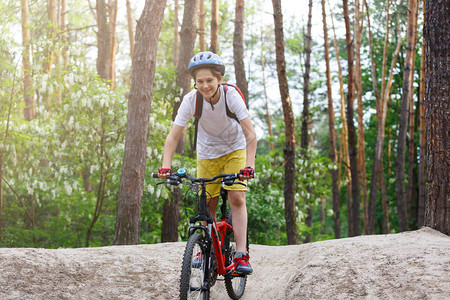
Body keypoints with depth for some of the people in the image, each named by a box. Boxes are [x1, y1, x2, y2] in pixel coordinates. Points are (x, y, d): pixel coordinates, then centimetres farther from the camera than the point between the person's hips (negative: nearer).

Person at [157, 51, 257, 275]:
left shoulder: (231, 95, -29)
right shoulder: (191, 100, -24)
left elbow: (250, 134, -31)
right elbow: (173, 136, -22)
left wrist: (249, 165, -43)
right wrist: (166, 166, -34)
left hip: (235, 150, -2)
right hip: (207, 154, 2)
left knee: (237, 198, -16)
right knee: (208, 205, 3)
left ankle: (241, 255, -18)